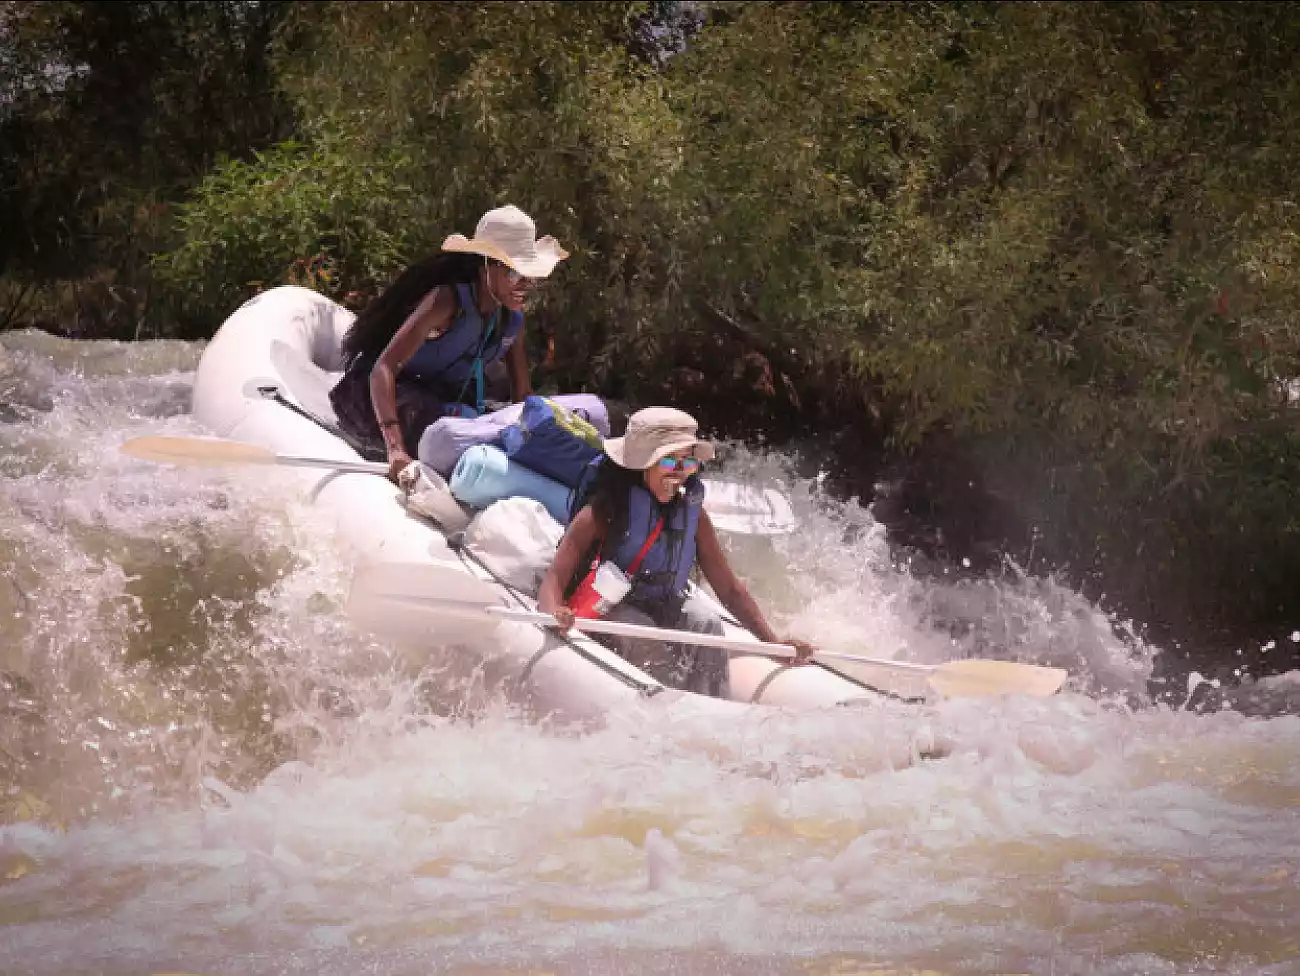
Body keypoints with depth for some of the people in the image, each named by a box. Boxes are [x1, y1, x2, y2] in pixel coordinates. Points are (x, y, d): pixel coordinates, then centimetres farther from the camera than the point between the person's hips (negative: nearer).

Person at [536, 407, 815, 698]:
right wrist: (555, 614, -49)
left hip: (666, 607, 4)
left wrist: (774, 642, -11)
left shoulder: (691, 513, -2)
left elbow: (729, 588, 0)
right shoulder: (602, 512, -16)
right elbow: (554, 579, -24)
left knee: (705, 622, -25)